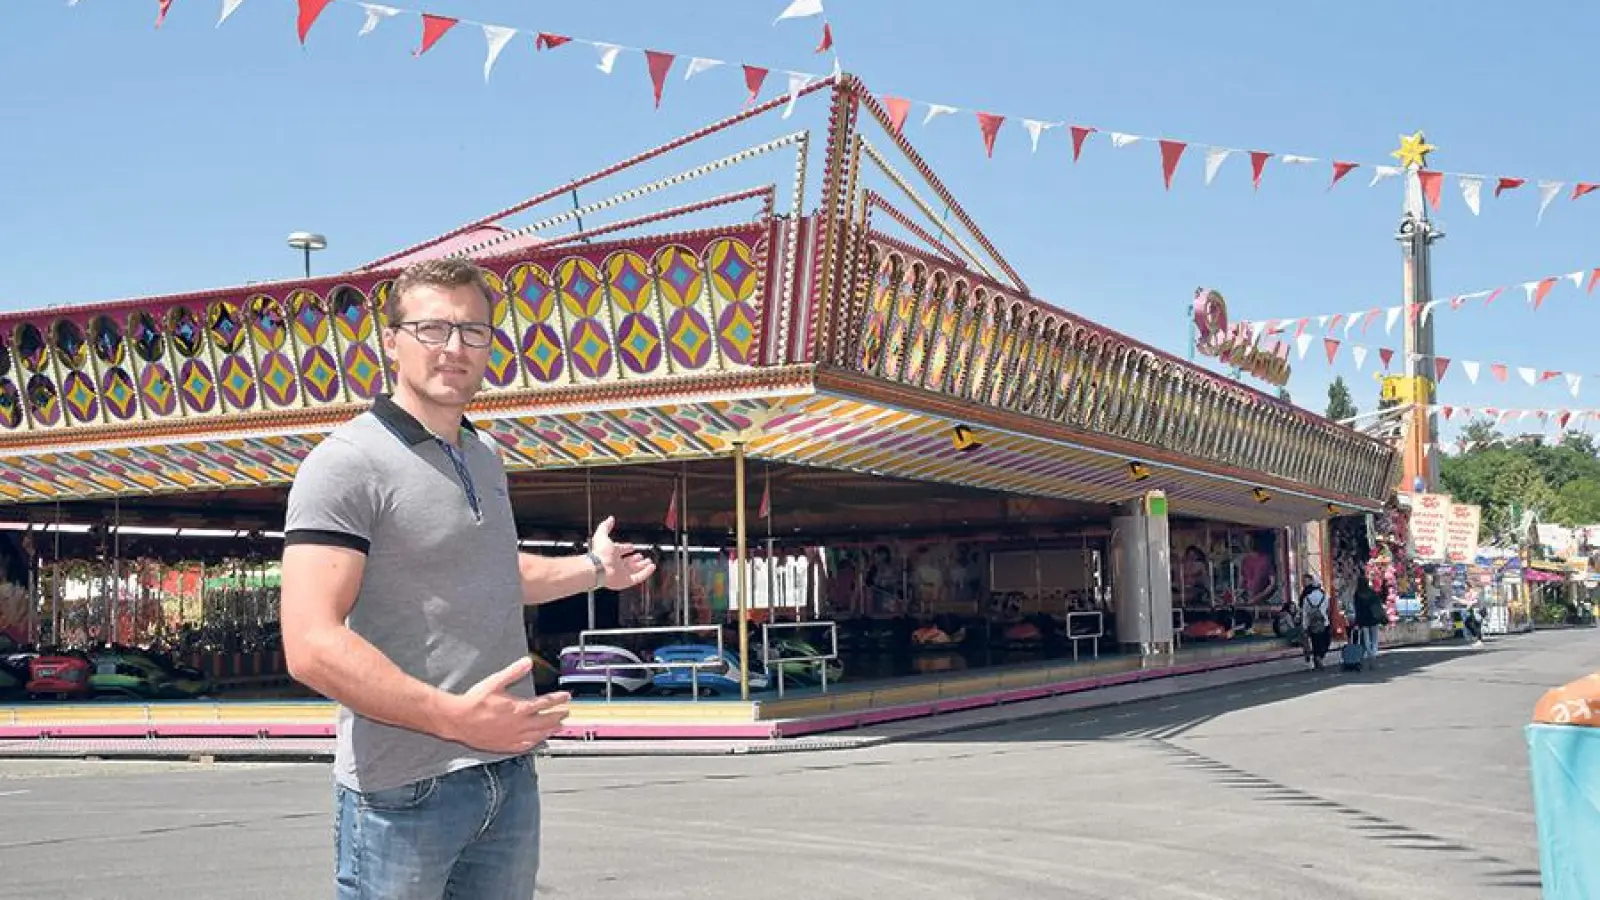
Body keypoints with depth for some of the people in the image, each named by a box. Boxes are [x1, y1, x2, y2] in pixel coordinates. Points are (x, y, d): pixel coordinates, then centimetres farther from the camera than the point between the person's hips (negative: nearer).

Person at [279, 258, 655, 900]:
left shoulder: (483, 456, 13)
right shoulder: (348, 462, -14)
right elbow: (311, 645, -23)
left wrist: (593, 569, 35)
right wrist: (454, 716, -28)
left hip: (511, 775, 8)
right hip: (405, 793, -8)